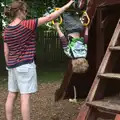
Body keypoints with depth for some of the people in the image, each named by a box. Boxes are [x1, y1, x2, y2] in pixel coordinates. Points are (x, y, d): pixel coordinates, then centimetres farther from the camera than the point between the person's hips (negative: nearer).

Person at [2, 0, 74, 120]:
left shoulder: (6, 30, 3)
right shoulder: (26, 25, -14)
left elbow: (6, 52, 8)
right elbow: (49, 17, -12)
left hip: (12, 66, 7)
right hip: (25, 65, -7)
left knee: (11, 95, 12)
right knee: (25, 96, -3)